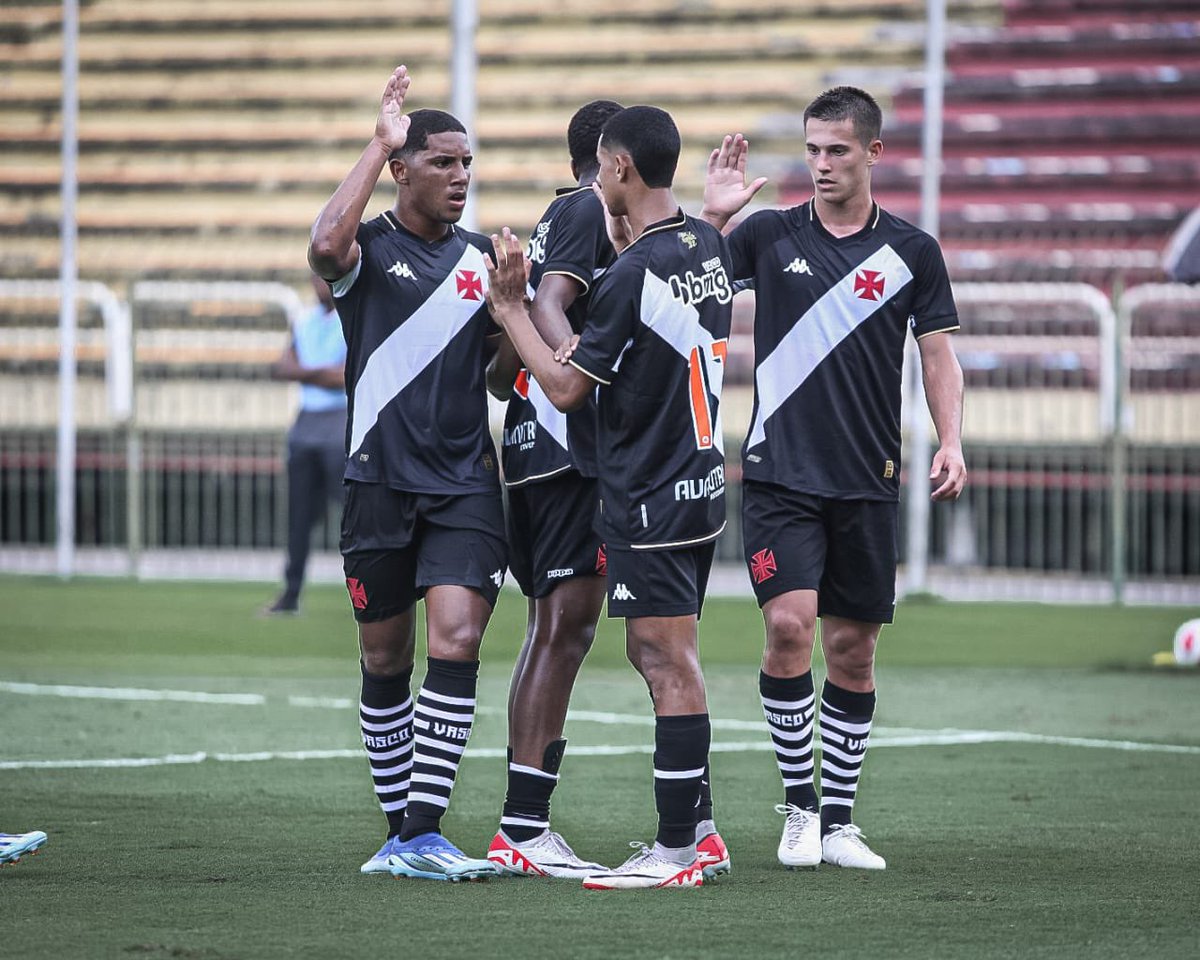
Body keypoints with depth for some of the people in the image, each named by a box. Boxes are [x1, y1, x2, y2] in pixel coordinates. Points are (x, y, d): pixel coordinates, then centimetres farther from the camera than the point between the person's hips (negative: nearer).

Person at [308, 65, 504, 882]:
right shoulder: (371, 249, -2)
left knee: (457, 640, -15)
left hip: (466, 483, 2)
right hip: (381, 480, -2)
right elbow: (327, 246, -27)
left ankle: (423, 834, -16)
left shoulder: (482, 258, 10)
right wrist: (380, 143, -20)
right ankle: (400, 829, 20)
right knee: (384, 659, 7)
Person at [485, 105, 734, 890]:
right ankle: (693, 829, 18)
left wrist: (512, 309, -1)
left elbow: (566, 387, -12)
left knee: (671, 667, -7)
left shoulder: (633, 274, -18)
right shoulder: (710, 247, 6)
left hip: (650, 501, -9)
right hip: (703, 486, 9)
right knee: (659, 658, 16)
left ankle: (676, 853, -6)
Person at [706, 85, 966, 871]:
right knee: (789, 625, -16)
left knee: (854, 650, 4)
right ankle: (799, 805, -1)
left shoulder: (911, 251, 5)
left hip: (868, 482, 1)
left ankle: (839, 820, 15)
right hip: (780, 474, -1)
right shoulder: (768, 235, 4)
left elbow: (940, 355, 8)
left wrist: (951, 441, -7)